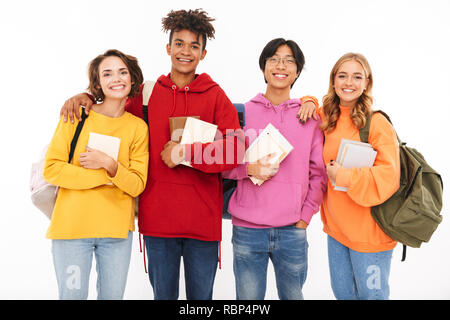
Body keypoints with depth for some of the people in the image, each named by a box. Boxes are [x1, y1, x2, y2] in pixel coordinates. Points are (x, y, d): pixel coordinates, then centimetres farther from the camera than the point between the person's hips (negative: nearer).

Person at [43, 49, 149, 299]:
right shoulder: (76, 116, -2)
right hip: (72, 225, -2)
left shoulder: (138, 127, 3)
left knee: (113, 296, 12)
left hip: (117, 229, 2)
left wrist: (109, 164, -18)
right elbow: (51, 169, -6)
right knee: (72, 295, 5)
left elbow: (137, 185, -1)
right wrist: (104, 175, -13)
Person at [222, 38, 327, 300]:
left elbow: (319, 173, 6)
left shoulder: (310, 116, 5)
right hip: (247, 229, -1)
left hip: (293, 230, 1)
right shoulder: (243, 112, 2)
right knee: (249, 297, 9)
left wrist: (305, 216, -1)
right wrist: (249, 169, -13)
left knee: (293, 295, 14)